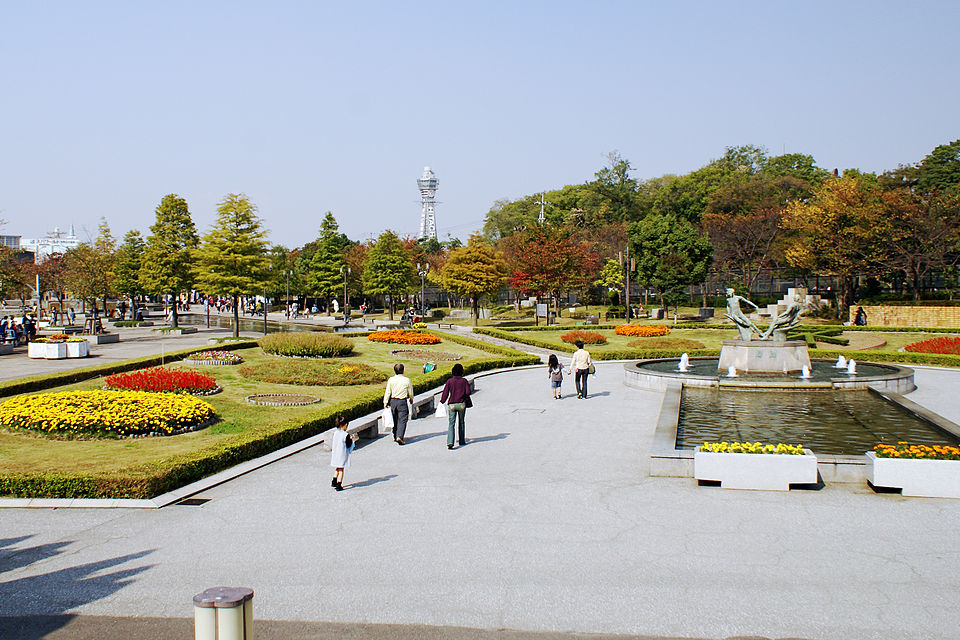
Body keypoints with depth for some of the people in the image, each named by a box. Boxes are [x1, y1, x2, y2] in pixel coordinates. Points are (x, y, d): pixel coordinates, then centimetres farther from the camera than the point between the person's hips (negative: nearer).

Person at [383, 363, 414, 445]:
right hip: (402, 402, -3)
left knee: (395, 420, 16)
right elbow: (410, 392, 3)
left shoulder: (391, 380, -3)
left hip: (392, 401, 3)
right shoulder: (407, 380, -6)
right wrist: (411, 399, 22)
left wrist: (385, 403, 2)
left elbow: (387, 392, -2)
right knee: (402, 420, -3)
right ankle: (399, 436, -20)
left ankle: (395, 437, 25)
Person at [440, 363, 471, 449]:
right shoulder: (464, 381, -2)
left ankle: (450, 442, -21)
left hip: (452, 404, -1)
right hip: (462, 404, 1)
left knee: (451, 424, -5)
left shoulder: (449, 381, -2)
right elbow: (468, 392, -8)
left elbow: (445, 393, -4)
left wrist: (442, 402, 7)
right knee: (462, 422, 18)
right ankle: (462, 441, 26)